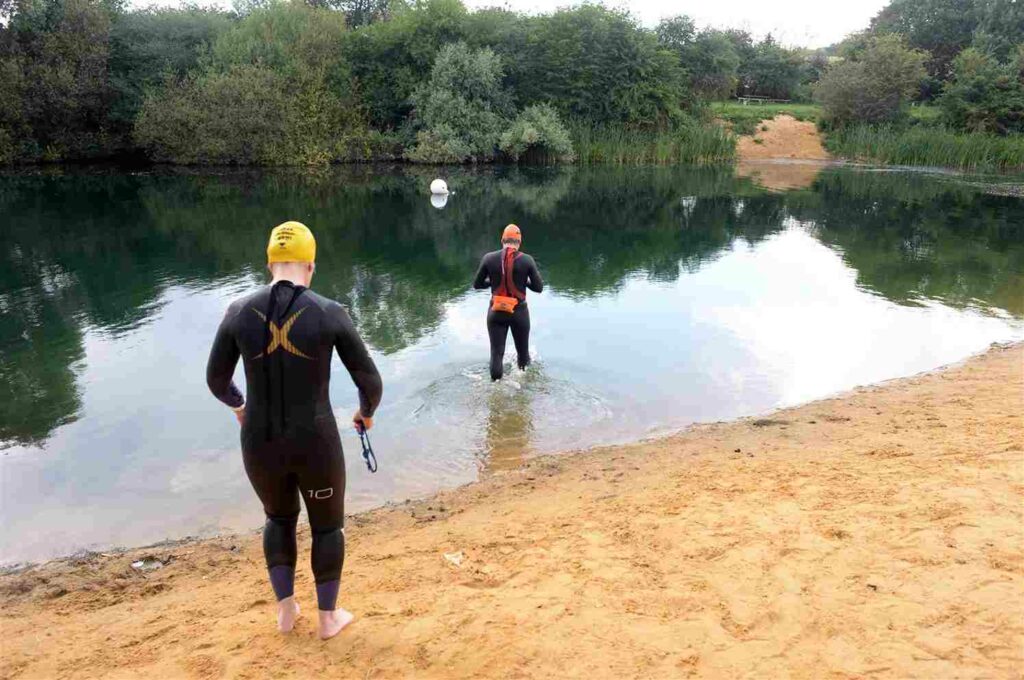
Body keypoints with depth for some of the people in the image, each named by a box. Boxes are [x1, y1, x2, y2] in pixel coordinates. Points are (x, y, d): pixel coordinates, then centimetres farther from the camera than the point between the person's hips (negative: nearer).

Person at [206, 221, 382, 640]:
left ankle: (286, 610, 43)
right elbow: (370, 382, -8)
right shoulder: (330, 313, -14)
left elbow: (216, 380, 5)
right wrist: (367, 411, 17)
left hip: (260, 445, 3)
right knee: (328, 524, 26)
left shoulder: (239, 311, -7)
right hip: (316, 443, -3)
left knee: (279, 516, 34)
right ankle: (328, 618, 41)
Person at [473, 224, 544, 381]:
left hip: (496, 312, 1)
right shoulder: (527, 260, -8)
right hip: (519, 312, 0)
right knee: (523, 351, 18)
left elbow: (477, 285, 4)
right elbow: (539, 288, -3)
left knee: (496, 353, 6)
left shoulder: (489, 258, -5)